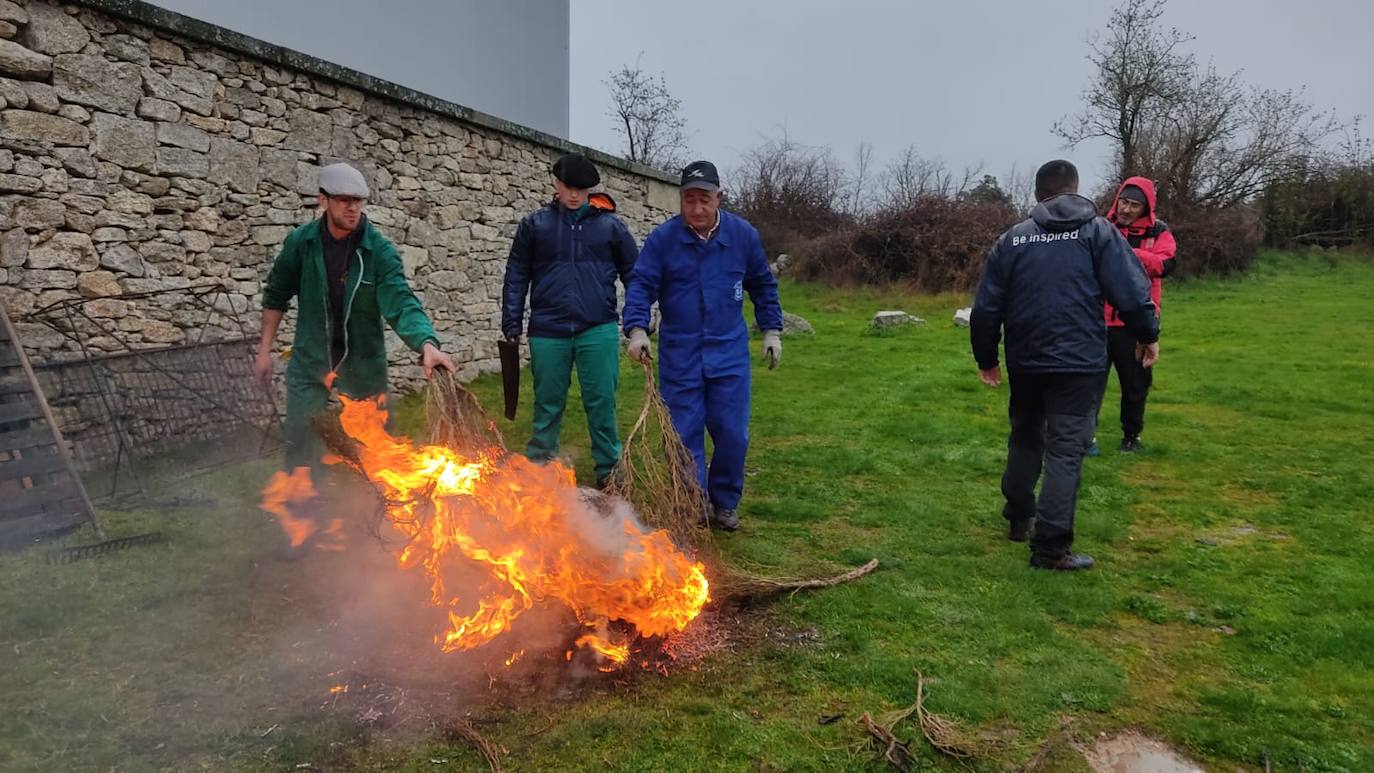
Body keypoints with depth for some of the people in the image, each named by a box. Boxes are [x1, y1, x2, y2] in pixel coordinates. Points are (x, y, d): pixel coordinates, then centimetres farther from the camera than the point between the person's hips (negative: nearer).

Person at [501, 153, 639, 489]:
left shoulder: (610, 225, 5)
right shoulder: (535, 224, 6)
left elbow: (633, 273, 9)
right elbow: (517, 277, 8)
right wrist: (512, 325, 4)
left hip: (598, 330, 0)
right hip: (548, 332, 1)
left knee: (602, 402, 2)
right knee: (547, 404, 9)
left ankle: (609, 469, 16)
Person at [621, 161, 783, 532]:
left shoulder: (743, 234, 0)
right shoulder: (662, 238, -7)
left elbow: (763, 285, 11)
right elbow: (641, 285, -8)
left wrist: (772, 330, 9)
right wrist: (637, 329, -23)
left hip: (729, 352, 1)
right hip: (679, 355, -1)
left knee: (732, 433, 3)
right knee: (685, 433, 4)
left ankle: (725, 503, 22)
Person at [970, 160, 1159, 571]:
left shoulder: (1012, 238, 6)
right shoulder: (1099, 231, -1)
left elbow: (985, 307, 4)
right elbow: (1132, 292, -9)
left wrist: (987, 358, 15)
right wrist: (1147, 335, 9)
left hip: (1024, 362, 4)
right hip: (1079, 363, -4)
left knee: (1025, 438, 22)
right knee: (1065, 451, -2)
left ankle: (1017, 518, 34)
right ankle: (1051, 548, -2)